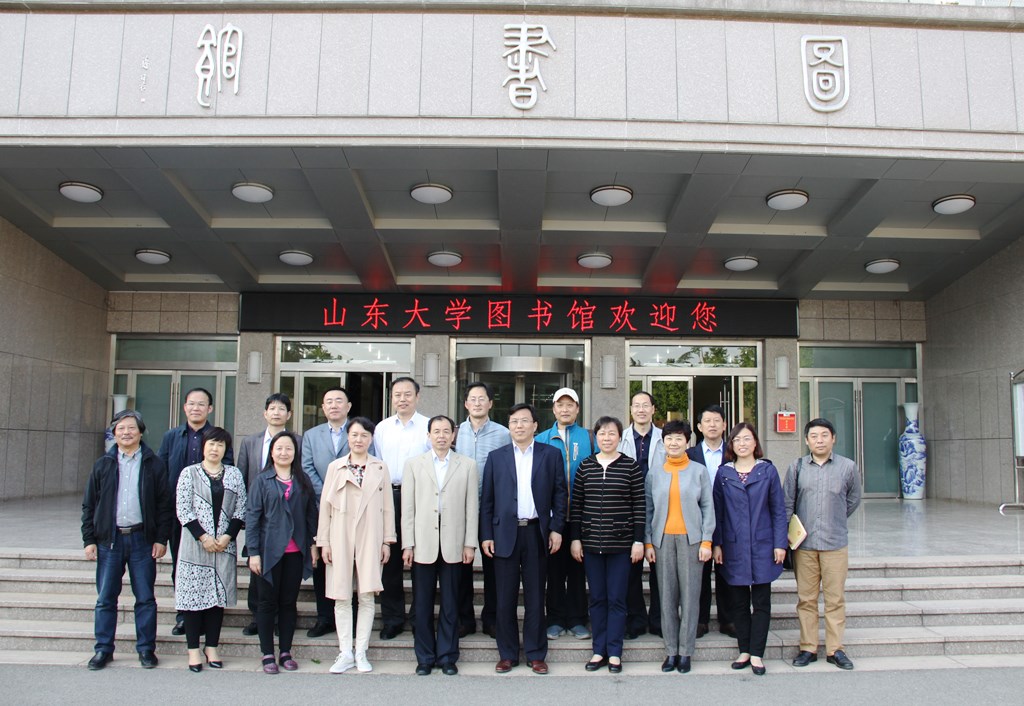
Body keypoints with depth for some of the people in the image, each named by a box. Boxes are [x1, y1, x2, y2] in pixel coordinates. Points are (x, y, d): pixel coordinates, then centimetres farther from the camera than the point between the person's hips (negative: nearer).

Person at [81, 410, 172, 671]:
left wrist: (161, 538, -4)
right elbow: (89, 505, 9)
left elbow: (164, 504, 2)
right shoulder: (103, 465, 8)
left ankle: (146, 648, 15)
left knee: (145, 598, 4)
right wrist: (89, 539, 1)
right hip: (109, 539, 2)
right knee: (105, 598, 6)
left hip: (142, 539, -1)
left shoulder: (153, 464, 3)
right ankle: (103, 649, 19)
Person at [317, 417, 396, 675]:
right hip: (341, 539, 0)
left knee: (367, 597, 1)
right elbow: (325, 505, 6)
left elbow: (387, 506, 7)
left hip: (370, 539, 0)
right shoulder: (335, 467, 7)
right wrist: (323, 541, 2)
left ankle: (361, 653, 12)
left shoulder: (380, 468, 7)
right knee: (342, 597, 3)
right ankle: (345, 653, 12)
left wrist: (387, 541, 3)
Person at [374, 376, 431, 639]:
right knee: (390, 559, 6)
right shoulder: (382, 428, 11)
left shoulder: (430, 427, 1)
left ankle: (419, 617, 15)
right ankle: (392, 619, 17)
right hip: (388, 497, 3)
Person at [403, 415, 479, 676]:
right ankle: (425, 658, 19)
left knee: (450, 605, 7)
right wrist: (407, 544, -1)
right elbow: (408, 507, 4)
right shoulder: (414, 464, 8)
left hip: (453, 545, 0)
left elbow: (472, 507, 3)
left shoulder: (467, 465, 6)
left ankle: (447, 657, 19)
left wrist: (470, 544, -2)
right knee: (422, 605, 6)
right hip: (423, 544, 1)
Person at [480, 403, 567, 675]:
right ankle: (507, 654, 19)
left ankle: (536, 654, 18)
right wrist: (486, 536, 0)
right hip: (505, 533, 1)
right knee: (505, 599, 6)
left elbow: (559, 494, 5)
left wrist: (556, 529, -3)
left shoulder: (551, 454, 5)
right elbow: (486, 500, 6)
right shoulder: (496, 457, 7)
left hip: (537, 533, -1)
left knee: (535, 598, 7)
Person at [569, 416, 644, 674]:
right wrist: (575, 538, 3)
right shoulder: (585, 466, 5)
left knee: (616, 599, 4)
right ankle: (599, 650, 19)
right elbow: (576, 505, 6)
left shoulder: (631, 466, -1)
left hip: (620, 544, -2)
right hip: (591, 543, 2)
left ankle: (614, 652, 15)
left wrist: (638, 540, -4)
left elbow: (639, 505, -1)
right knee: (597, 599, 9)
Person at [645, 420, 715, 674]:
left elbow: (708, 507, 4)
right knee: (667, 596, 2)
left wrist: (706, 541, -3)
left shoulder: (699, 471, 5)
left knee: (690, 595, 0)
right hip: (663, 540, 1)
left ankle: (685, 652, 8)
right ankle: (671, 651, 10)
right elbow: (648, 509, 8)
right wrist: (648, 542, 2)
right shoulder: (654, 473, 8)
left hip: (691, 538, -1)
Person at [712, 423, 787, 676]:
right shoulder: (723, 473, 4)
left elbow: (778, 510, 2)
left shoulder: (768, 471, 1)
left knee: (761, 603, 4)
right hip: (734, 548, 1)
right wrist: (717, 544, 1)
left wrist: (780, 544, -3)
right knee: (739, 603, 8)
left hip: (762, 547, -1)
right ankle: (744, 650, 19)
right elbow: (717, 510, 5)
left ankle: (756, 653, 12)